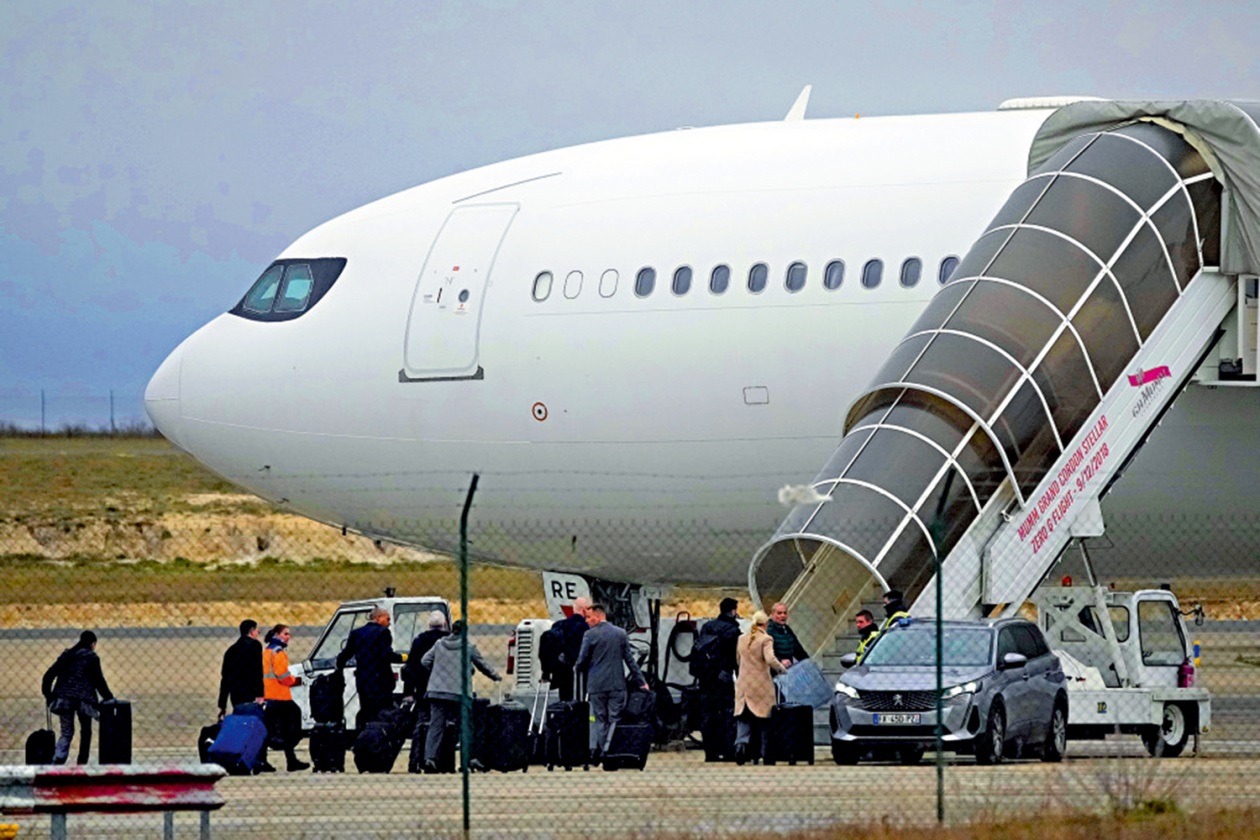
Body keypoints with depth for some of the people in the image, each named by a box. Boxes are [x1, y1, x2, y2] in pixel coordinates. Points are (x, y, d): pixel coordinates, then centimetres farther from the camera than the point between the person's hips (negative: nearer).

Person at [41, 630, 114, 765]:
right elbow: (99, 680, -4)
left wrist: (48, 694, 19)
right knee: (85, 732, 15)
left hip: (64, 699, 3)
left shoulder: (66, 655, 12)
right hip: (84, 699, -3)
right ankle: (82, 763, 14)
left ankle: (57, 760, -16)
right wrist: (108, 697, 7)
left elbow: (49, 675, 10)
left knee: (66, 733, 7)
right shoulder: (91, 658, -2)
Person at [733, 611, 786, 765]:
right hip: (761, 685, -4)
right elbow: (770, 659, -20)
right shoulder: (766, 639, -9)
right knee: (763, 718, 9)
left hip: (744, 685, 4)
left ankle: (741, 743, -24)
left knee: (744, 718, 2)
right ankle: (765, 752, 15)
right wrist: (782, 668, -4)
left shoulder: (742, 639, 8)